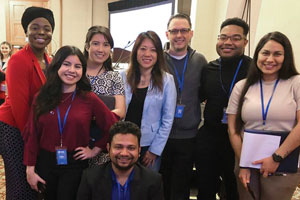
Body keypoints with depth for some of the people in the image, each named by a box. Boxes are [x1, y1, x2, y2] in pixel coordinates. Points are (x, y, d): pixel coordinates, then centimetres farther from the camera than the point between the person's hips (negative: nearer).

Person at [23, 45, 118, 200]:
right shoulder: (42, 98, -2)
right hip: (45, 163, 3)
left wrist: (95, 150, -2)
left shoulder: (89, 99, -8)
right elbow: (31, 134, 0)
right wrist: (30, 169, -3)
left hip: (75, 165, -3)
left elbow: (112, 127, -1)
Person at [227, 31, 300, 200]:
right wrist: (243, 164, -4)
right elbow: (233, 129, 2)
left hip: (283, 167, -2)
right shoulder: (242, 87, 5)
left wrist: (277, 158, -14)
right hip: (248, 165, 2)